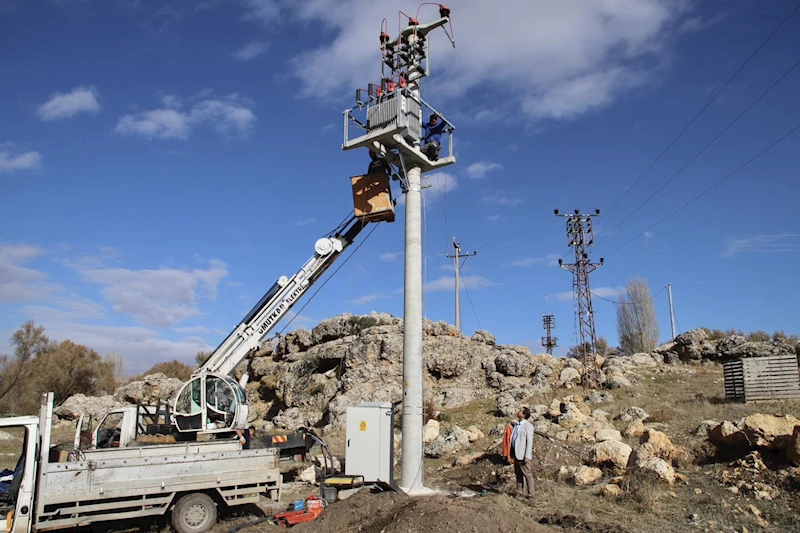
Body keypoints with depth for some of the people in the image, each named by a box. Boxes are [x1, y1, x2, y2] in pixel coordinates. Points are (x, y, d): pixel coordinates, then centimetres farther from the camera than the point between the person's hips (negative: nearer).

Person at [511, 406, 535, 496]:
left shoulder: (528, 425, -12)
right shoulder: (517, 425, 13)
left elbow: (530, 441, -16)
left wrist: (527, 456, -20)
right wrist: (512, 453, 14)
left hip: (524, 454, -8)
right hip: (517, 453, 8)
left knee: (527, 474, 0)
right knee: (518, 474, 13)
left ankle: (530, 494, 9)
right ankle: (519, 492, 21)